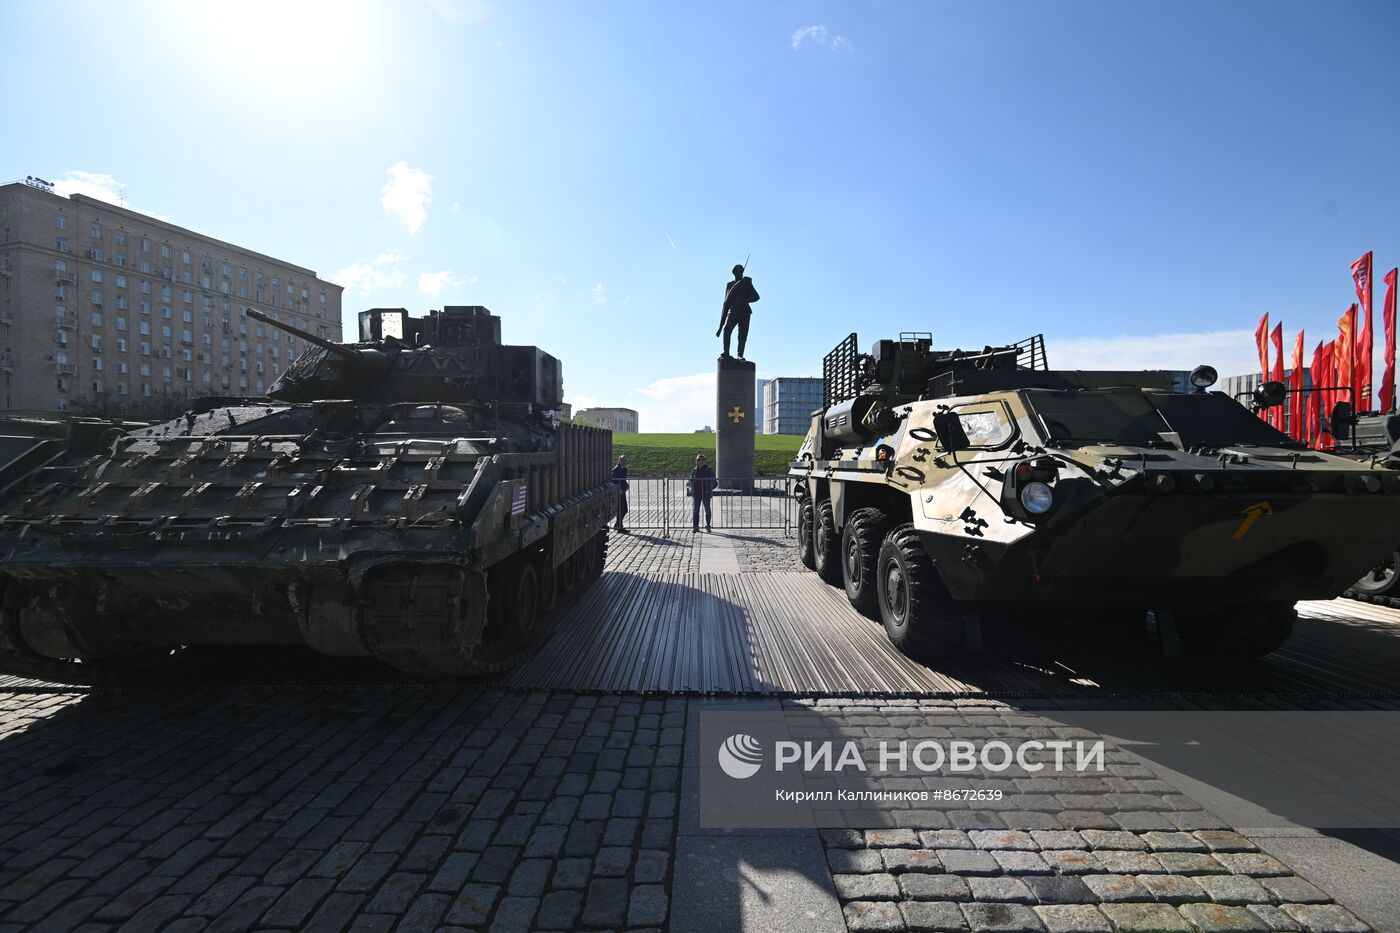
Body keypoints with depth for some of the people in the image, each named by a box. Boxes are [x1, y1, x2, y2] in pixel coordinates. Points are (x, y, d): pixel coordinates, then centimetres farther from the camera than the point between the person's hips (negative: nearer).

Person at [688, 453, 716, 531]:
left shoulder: (709, 471, -1)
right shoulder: (694, 471, 7)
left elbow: (713, 482, 2)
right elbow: (691, 481, 18)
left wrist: (709, 490, -8)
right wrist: (692, 489, 5)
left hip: (706, 494, -2)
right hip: (696, 494, 2)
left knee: (707, 510, 5)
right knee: (695, 510, -2)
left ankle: (707, 526, 17)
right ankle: (695, 526, 3)